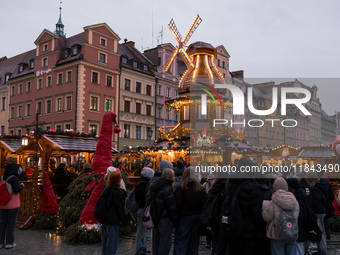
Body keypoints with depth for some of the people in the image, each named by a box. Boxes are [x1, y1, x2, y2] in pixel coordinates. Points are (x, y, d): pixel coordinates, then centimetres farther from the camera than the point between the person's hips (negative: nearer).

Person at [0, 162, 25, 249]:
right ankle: (9, 242, 6)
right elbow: (17, 189, -18)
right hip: (12, 204, -6)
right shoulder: (14, 178, -14)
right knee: (11, 222, 3)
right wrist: (21, 186, 0)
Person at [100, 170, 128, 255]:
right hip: (113, 220, -9)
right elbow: (119, 207, -16)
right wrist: (125, 220, -11)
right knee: (112, 241, 0)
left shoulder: (106, 190, 7)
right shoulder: (115, 191, -18)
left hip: (105, 220, 9)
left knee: (105, 241, 18)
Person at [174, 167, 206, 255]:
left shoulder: (180, 188, -11)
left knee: (180, 242, 0)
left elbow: (177, 205, -13)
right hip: (197, 218, 4)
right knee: (194, 242, 15)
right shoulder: (201, 189, 2)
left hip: (184, 218, -4)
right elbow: (205, 205, 3)